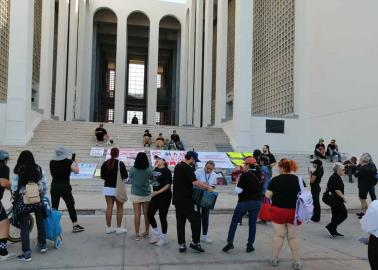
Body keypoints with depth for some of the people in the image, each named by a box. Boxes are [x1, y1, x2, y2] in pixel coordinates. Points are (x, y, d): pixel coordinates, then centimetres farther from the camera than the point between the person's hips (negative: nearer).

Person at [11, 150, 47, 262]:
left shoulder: (18, 171, -8)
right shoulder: (38, 169, -1)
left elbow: (14, 188, -9)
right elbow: (45, 186, 1)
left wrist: (15, 196, 10)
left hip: (23, 201, -3)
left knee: (24, 227, 5)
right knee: (40, 222, 21)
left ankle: (26, 253, 6)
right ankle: (43, 245, 33)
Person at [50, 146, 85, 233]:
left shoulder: (52, 162, 2)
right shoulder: (68, 162, -9)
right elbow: (76, 171, -2)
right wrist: (74, 162, 10)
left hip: (54, 186, 3)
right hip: (65, 187, -3)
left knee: (54, 207, 8)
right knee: (71, 206, 6)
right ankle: (75, 226, 11)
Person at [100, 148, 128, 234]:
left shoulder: (105, 164, 1)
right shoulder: (120, 164, -12)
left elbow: (102, 176, 7)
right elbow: (125, 176, -8)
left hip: (107, 187, 4)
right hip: (118, 188, -4)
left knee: (109, 207, 9)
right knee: (120, 208, 6)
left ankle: (109, 228, 15)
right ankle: (119, 228, 9)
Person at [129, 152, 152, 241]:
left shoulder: (132, 169, -13)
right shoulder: (148, 170, -10)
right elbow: (151, 177, 8)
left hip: (135, 195, -1)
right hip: (146, 195, 2)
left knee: (137, 214, 4)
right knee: (147, 214, 11)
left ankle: (137, 234, 7)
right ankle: (146, 232, 25)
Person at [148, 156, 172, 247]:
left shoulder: (167, 171, -11)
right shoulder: (155, 169, 9)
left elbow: (168, 184, -17)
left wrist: (158, 192, -24)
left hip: (165, 196, -7)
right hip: (155, 196, 7)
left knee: (162, 217, 1)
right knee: (150, 214, 5)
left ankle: (164, 238, 19)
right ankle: (156, 234, 26)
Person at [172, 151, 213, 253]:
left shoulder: (178, 166, 15)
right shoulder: (187, 168, -15)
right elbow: (195, 182, -24)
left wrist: (202, 184, 19)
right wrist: (207, 187, -11)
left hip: (177, 199, 9)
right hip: (185, 200, -9)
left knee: (180, 222, 10)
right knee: (196, 219, 0)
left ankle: (181, 245, 14)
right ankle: (195, 242, 4)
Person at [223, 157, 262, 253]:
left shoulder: (245, 175, -14)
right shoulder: (260, 175, 3)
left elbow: (238, 190, -15)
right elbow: (260, 188, 13)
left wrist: (237, 182, 1)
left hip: (244, 201, -4)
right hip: (257, 202, 5)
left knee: (234, 221, 8)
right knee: (252, 223, 12)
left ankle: (230, 242, 4)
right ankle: (250, 245, 14)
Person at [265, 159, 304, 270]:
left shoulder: (275, 180, -10)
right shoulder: (298, 179, -3)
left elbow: (268, 195, -7)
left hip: (278, 211, -1)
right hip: (294, 212, 2)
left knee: (278, 235, 10)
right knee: (294, 237, 10)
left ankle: (274, 259, 19)